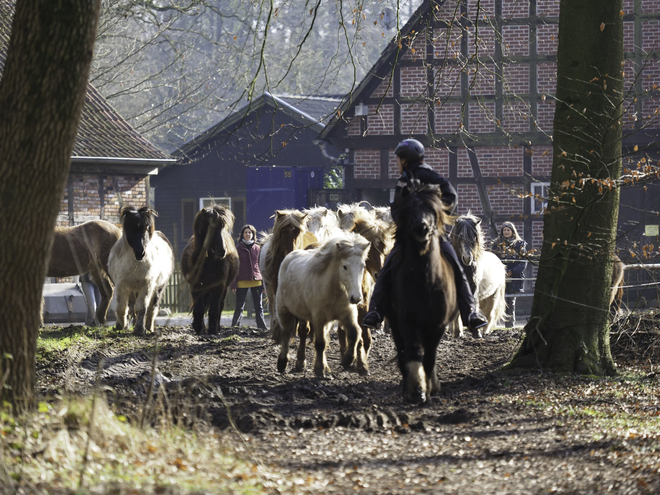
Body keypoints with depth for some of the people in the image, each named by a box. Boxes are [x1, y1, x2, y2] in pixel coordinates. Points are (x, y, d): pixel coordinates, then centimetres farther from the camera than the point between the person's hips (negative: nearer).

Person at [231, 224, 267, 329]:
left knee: (259, 308, 7)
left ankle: (262, 328, 12)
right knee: (239, 308, -1)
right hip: (242, 281, -3)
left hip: (256, 280, 3)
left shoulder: (257, 248, 9)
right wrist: (233, 284, -7)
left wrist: (264, 283, 7)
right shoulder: (238, 248, 1)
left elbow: (261, 266, 12)